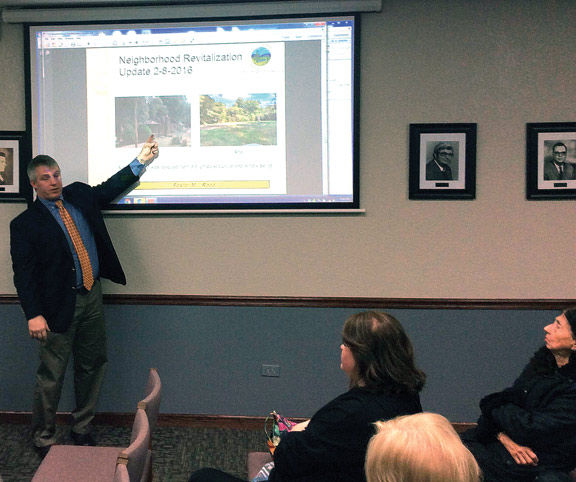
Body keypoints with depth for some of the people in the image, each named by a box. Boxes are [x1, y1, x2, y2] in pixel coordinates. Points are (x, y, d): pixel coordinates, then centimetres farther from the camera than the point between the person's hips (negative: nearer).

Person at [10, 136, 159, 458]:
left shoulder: (79, 195, 8)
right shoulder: (25, 223, -7)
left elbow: (110, 188, 25)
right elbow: (23, 274, -11)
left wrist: (142, 162, 18)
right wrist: (34, 315, -19)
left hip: (92, 298, 6)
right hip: (59, 306, -6)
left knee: (92, 366, 14)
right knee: (52, 374, 1)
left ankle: (82, 428, 30)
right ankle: (43, 439, 18)